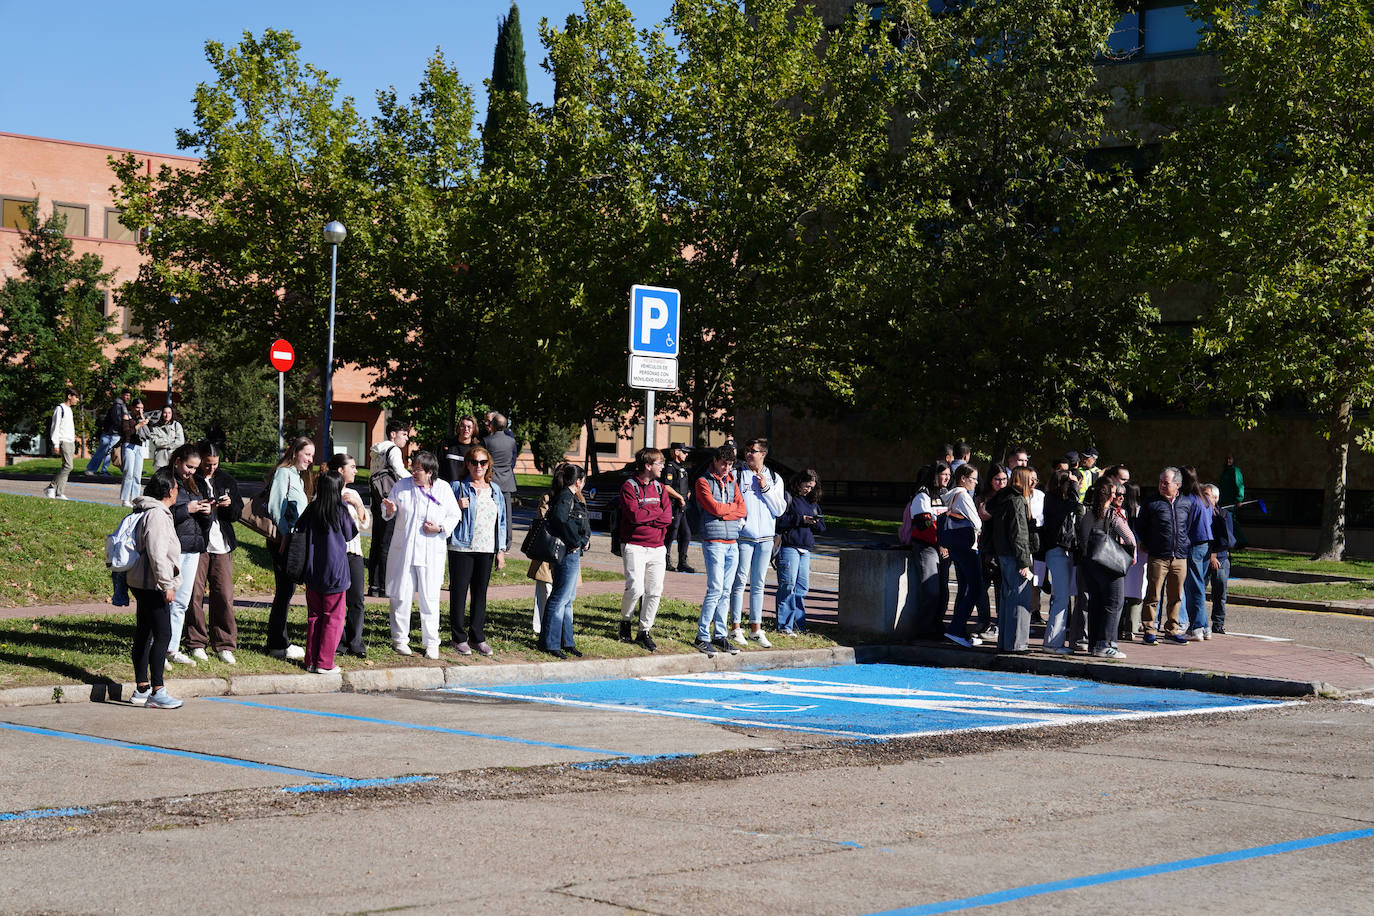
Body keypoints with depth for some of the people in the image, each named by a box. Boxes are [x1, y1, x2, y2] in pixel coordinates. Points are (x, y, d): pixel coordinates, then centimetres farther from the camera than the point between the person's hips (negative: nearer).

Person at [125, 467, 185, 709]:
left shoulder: (146, 512, 17)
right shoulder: (156, 515, -16)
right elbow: (157, 554, -22)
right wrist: (167, 585, -20)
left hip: (141, 583, 11)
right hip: (152, 585, -11)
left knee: (144, 635, 13)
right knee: (163, 635, -10)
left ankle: (141, 689, 19)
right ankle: (156, 692, -11)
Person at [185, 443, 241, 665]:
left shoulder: (227, 480, 12)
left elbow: (238, 513, 16)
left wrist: (229, 505, -6)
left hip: (222, 546, 3)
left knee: (224, 596, 0)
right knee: (195, 595, -1)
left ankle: (224, 645, 8)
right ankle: (197, 643, 10)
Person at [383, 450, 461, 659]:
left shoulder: (444, 489, 1)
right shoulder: (401, 486, 3)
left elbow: (454, 515, 8)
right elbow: (388, 514, 12)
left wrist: (440, 528, -9)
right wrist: (389, 509, -11)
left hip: (431, 552, -1)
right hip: (403, 550, 1)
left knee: (430, 599, 0)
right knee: (401, 596, 3)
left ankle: (431, 642, 9)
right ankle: (400, 638, 18)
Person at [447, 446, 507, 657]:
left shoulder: (494, 491, 13)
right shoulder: (457, 487, 2)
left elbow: (501, 521, 17)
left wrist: (501, 550, 12)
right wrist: (457, 508, -17)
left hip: (486, 550, 3)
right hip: (461, 547, -3)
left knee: (480, 593, 7)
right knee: (459, 592, -2)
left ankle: (478, 637, 16)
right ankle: (459, 638, 7)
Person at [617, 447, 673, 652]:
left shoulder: (660, 488, 13)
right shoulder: (629, 486, -4)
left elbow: (668, 517, 2)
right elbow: (634, 514, -16)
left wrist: (645, 518, -11)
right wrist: (657, 513, -4)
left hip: (657, 547, 6)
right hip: (634, 546, -6)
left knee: (655, 592, 1)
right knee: (636, 588, -15)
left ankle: (644, 631, 12)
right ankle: (626, 621, 11)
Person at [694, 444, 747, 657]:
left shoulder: (732, 482, 17)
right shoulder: (703, 482, -1)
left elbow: (742, 511, 7)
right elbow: (715, 508, -13)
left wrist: (722, 512, -7)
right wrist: (733, 506, 4)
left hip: (732, 542, 6)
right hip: (713, 541, -6)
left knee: (726, 591, 7)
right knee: (716, 589, -12)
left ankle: (720, 635, 12)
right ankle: (702, 637, -8)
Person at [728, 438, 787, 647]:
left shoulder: (774, 479, 9)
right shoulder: (738, 475, 0)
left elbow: (780, 509, 3)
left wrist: (765, 489, -6)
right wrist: (738, 521, -14)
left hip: (765, 538, 3)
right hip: (744, 536, -3)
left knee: (758, 583, 8)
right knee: (740, 581, -3)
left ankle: (756, 629, 14)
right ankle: (736, 628, 3)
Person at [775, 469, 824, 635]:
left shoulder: (813, 502, 20)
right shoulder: (788, 497, -2)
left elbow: (822, 526, 18)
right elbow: (779, 520, -13)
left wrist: (814, 522, -4)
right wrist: (801, 520, -14)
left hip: (806, 549, 7)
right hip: (789, 546, -7)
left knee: (802, 587, 7)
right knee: (788, 584, -10)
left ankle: (798, 624, 13)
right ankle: (785, 626, -8)